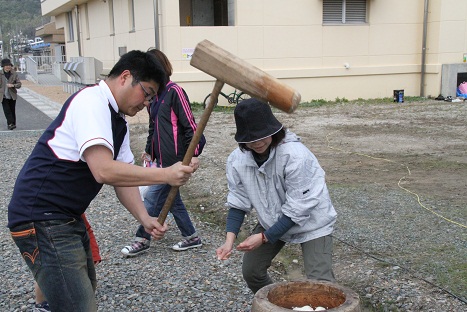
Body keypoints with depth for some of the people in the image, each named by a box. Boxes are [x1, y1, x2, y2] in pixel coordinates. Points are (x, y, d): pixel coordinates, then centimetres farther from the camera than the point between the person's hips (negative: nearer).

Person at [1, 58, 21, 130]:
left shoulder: (14, 73, 0)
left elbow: (19, 84, 1)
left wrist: (13, 85, -18)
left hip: (12, 96, 2)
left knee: (12, 110, 9)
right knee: (7, 110, -11)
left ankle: (13, 124, 19)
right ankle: (10, 123, -12)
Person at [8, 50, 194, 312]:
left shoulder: (119, 122, 13)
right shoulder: (91, 101, -17)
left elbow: (124, 175, 10)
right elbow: (104, 170, -28)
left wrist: (144, 218, -5)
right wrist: (166, 175, -22)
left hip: (69, 218, 11)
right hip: (42, 219, -11)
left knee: (86, 289, 23)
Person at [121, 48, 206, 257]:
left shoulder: (175, 91, -13)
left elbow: (190, 124, -17)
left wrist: (194, 154, -21)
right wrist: (149, 150, 20)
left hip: (174, 159, -9)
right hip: (161, 158, 9)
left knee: (152, 198, -3)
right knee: (172, 200, 14)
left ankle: (142, 239, 12)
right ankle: (191, 237, 25)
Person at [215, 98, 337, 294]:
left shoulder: (296, 155, -32)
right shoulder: (237, 159, -16)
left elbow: (297, 209, -28)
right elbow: (238, 203, -6)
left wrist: (264, 237, -27)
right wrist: (230, 239, -18)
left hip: (310, 222, -5)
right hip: (272, 221, 5)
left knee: (320, 282, -15)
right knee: (250, 271, 7)